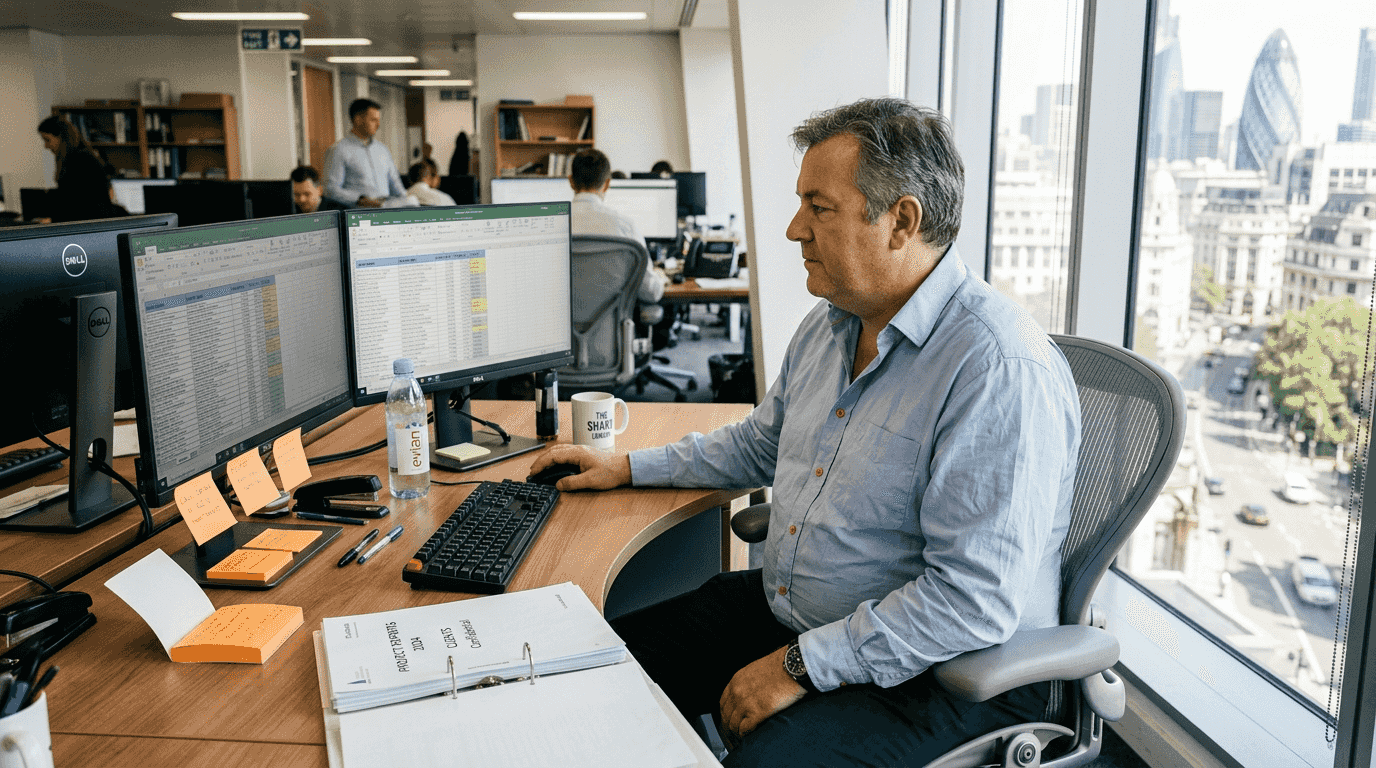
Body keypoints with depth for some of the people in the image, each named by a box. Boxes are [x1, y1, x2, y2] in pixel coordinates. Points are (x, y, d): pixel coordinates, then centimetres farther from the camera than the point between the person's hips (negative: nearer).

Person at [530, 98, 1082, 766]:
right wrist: (626, 467, 19)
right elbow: (759, 446, 22)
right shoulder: (829, 323, 5)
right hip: (784, 608, 8)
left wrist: (799, 666, -24)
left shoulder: (1004, 373, -25)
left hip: (937, 674, -7)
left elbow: (975, 599, -28)